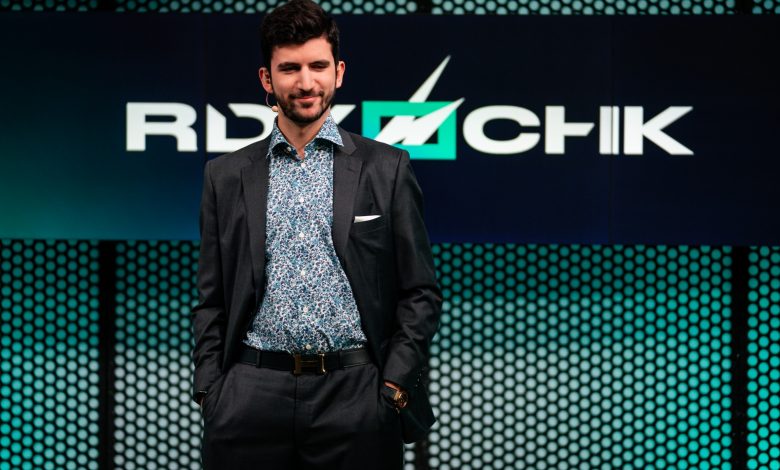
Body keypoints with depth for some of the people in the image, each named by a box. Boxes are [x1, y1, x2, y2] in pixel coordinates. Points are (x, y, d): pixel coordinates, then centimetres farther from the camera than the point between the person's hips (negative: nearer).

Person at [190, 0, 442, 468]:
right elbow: (211, 301, 11)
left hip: (354, 394, -1)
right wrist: (210, 392, 1)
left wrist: (395, 386, -5)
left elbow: (420, 293, 5)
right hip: (252, 396, 1)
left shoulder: (387, 168, 6)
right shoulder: (227, 175, 11)